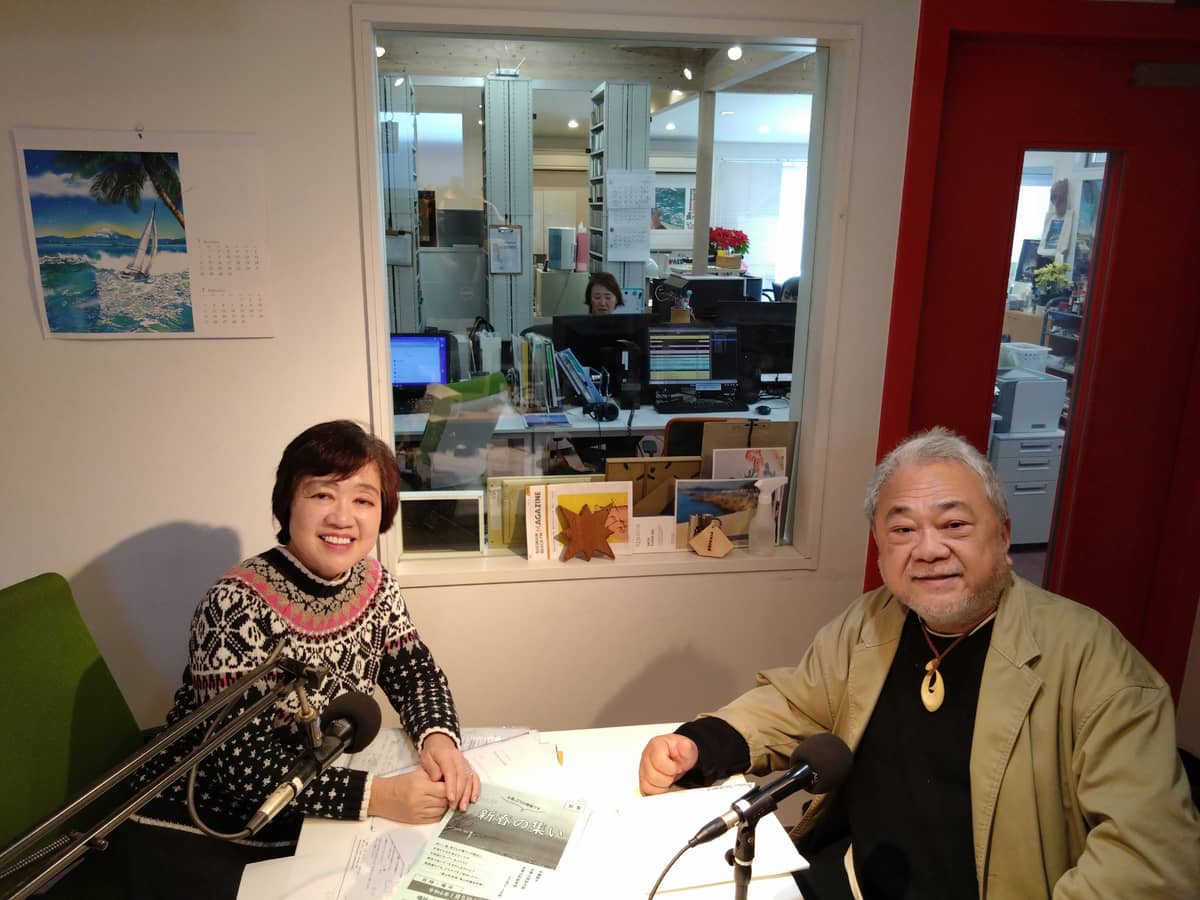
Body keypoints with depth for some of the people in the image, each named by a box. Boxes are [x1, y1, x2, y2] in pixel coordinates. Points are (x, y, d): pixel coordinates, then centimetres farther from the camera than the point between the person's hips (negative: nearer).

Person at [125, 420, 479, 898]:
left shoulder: (374, 583, -6)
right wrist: (377, 795, -34)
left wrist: (438, 739, -22)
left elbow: (415, 673, 0)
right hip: (201, 837, -6)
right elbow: (242, 761, -28)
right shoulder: (238, 605, -25)